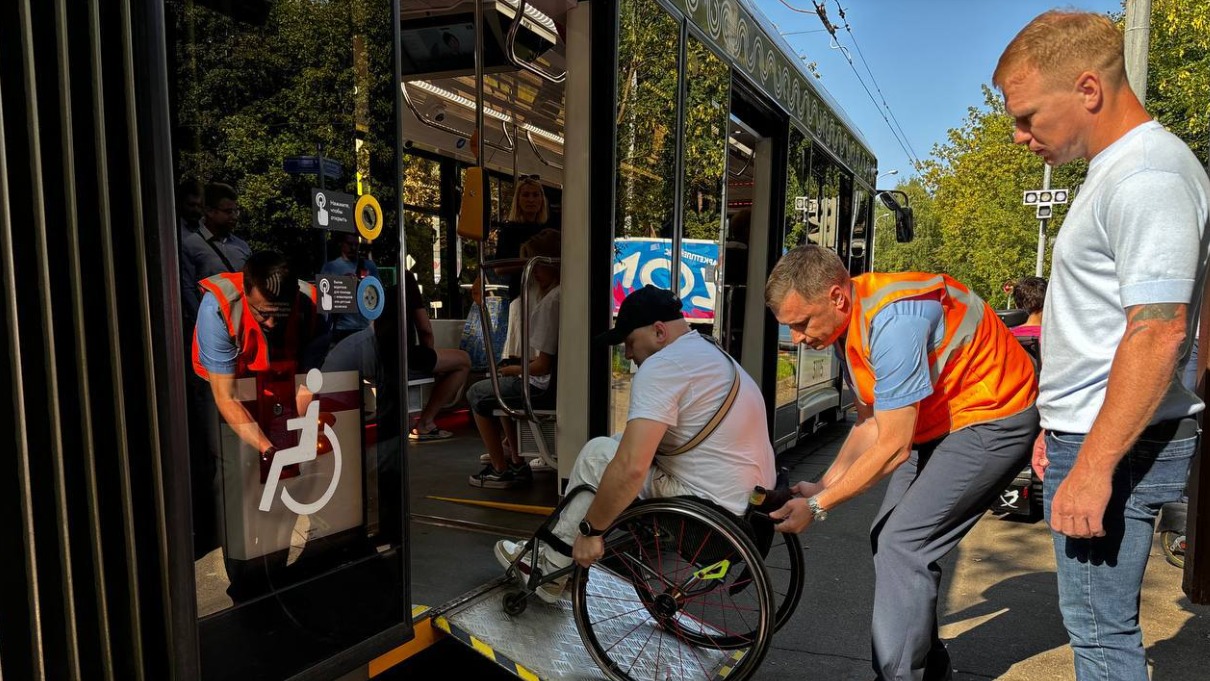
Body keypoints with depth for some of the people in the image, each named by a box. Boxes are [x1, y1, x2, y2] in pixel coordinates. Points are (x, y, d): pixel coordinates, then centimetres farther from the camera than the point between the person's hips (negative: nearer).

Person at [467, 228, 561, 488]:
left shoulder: (551, 300, -22)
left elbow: (543, 365, -22)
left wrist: (514, 370, -5)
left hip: (545, 387, -9)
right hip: (558, 381, 10)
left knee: (477, 394, 10)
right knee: (500, 388, 31)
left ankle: (500, 469, 16)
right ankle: (514, 460, 29)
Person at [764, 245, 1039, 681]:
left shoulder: (891, 319, -31)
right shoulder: (847, 323, -2)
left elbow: (893, 446, -28)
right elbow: (869, 423, 6)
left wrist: (819, 505, -20)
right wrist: (823, 484, -4)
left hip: (993, 419, -9)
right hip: (937, 424, 9)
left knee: (902, 545, -15)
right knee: (888, 538, 7)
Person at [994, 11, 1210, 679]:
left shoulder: (1147, 175, -17)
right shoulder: (1115, 171, 16)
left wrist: (1092, 467, -24)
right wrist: (1062, 427, 21)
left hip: (1116, 447, -10)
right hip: (1092, 433, 10)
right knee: (1102, 620, 19)